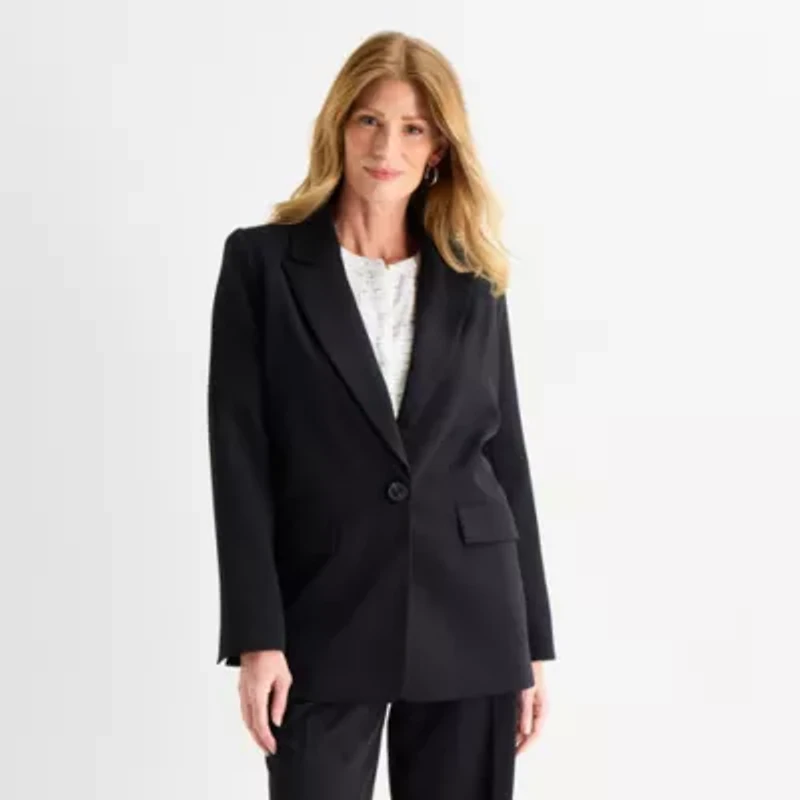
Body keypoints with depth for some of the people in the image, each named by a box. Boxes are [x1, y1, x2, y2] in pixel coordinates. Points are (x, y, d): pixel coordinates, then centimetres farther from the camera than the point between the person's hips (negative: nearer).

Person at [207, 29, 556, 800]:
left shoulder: (473, 282, 8)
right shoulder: (261, 261, 1)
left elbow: (505, 457, 10)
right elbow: (239, 455, -4)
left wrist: (533, 640, 7)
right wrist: (256, 635, -11)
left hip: (469, 618, 2)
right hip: (324, 617, -2)